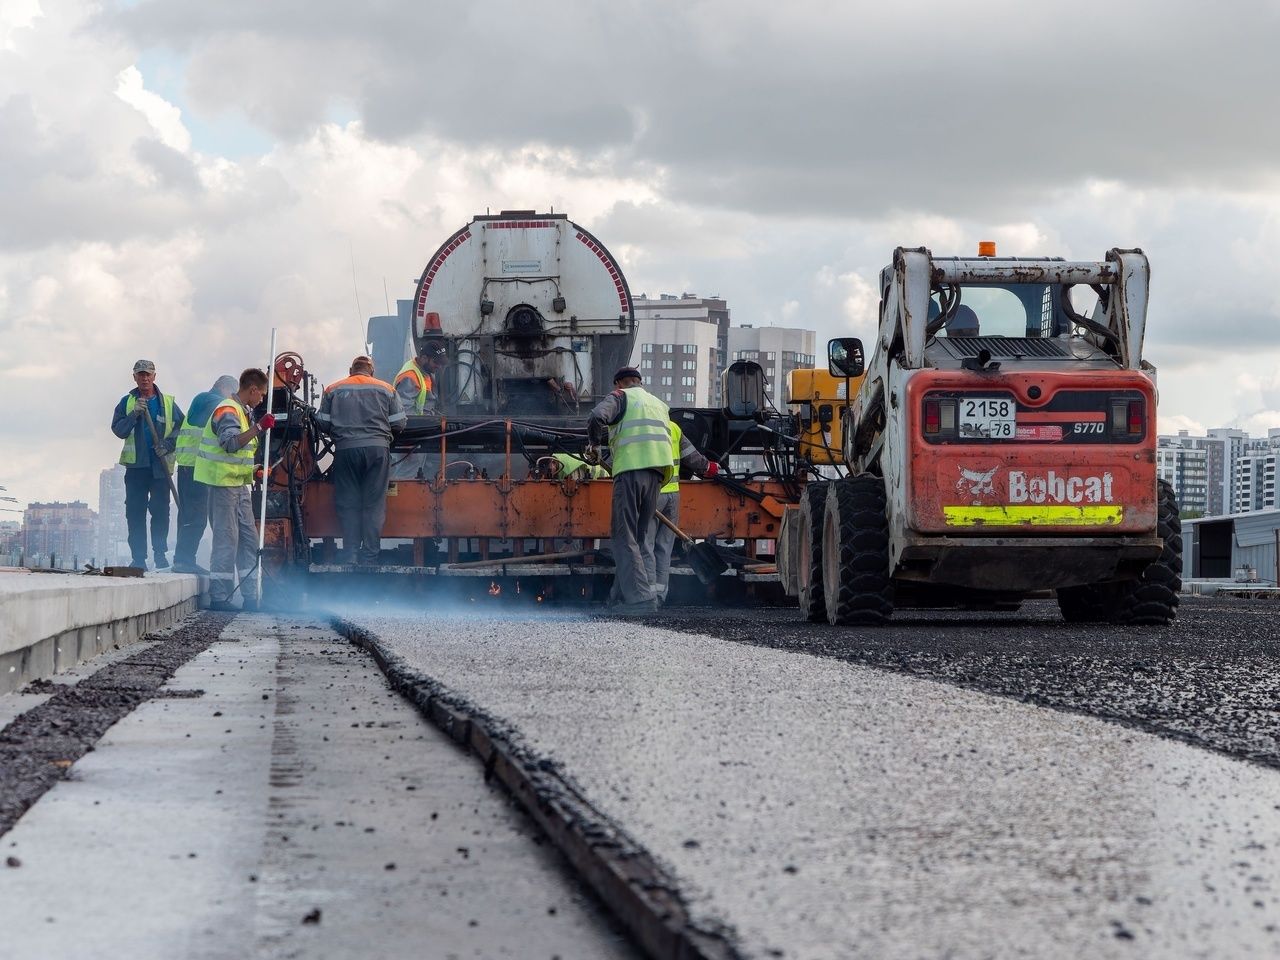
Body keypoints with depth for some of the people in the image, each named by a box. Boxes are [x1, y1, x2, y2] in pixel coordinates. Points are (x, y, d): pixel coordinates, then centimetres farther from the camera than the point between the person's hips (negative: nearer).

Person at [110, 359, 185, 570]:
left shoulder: (168, 403, 7)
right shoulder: (127, 402, 9)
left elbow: (182, 428, 7)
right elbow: (118, 429, 0)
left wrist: (168, 444, -8)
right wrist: (134, 414, -14)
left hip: (161, 465, 0)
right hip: (136, 465, 1)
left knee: (161, 511, -1)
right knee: (135, 513, -2)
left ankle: (160, 554, 7)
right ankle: (138, 558, 1)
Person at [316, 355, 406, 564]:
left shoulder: (333, 390, 11)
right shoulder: (386, 389, 11)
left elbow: (323, 423, 7)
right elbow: (399, 424, 8)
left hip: (346, 448, 0)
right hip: (378, 448, 0)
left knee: (348, 504, 4)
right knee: (374, 504, 3)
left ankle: (350, 556, -3)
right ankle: (369, 557, 0)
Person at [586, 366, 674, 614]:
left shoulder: (621, 397, 6)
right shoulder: (659, 404, 27)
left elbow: (597, 418, -12)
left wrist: (593, 445, 3)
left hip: (630, 470, -7)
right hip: (656, 474, 7)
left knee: (624, 537, -6)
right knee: (639, 537, 11)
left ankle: (640, 598, -18)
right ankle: (621, 598, 12)